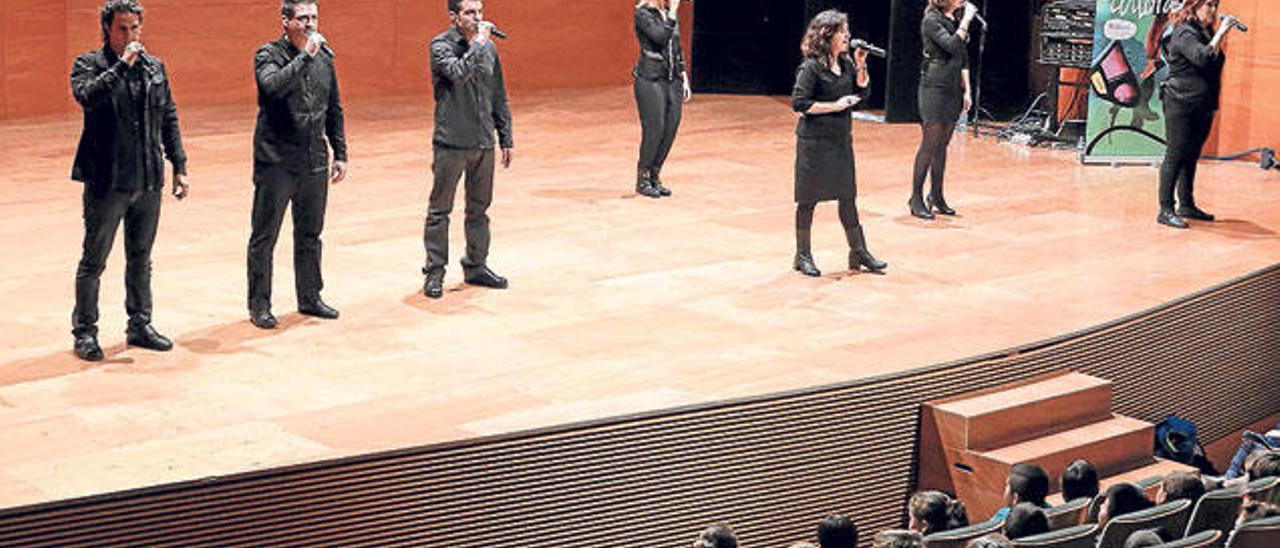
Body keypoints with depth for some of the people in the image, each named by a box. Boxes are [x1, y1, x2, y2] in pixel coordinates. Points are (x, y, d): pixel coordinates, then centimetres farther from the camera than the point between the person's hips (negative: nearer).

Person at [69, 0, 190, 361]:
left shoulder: (155, 67, 11)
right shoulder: (89, 64, -3)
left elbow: (169, 120, 15)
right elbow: (87, 96, -25)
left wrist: (179, 166, 11)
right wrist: (123, 64, -23)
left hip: (148, 181, 5)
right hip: (106, 182, -5)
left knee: (141, 259, 14)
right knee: (94, 260, 3)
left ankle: (140, 325, 25)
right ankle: (84, 332, 12)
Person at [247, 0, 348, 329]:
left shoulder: (324, 56, 9)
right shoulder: (269, 55, -7)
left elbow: (334, 110, 15)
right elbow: (275, 86, -29)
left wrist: (340, 154, 13)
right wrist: (305, 56, -27)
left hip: (315, 163, 5)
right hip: (276, 162, -5)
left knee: (310, 235, 15)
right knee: (264, 237, 3)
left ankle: (309, 298, 27)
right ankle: (259, 305, 13)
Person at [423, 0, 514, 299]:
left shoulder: (489, 47, 9)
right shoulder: (441, 46, -7)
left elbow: (499, 97, 14)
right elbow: (459, 73, -27)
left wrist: (506, 139, 12)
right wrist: (479, 42, -21)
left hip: (483, 143, 5)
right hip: (451, 143, -5)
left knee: (479, 208, 14)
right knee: (439, 210, 2)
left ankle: (476, 265, 26)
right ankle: (435, 271, 11)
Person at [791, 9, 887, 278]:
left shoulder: (846, 63, 7)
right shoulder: (812, 67, -14)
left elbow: (863, 92, 10)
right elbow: (798, 103, -18)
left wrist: (860, 66, -5)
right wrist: (835, 106, -18)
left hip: (841, 139, 7)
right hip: (814, 141, -7)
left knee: (848, 196, 11)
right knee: (809, 198, 2)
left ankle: (858, 252, 20)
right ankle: (802, 256, 13)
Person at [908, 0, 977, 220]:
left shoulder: (957, 20, 12)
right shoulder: (931, 20, -9)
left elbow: (963, 58, 16)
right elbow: (951, 46, -23)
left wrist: (966, 90, 13)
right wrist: (966, 20, -18)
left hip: (954, 89, 7)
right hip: (934, 87, -7)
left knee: (942, 144, 10)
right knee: (929, 144, -6)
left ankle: (936, 196, 17)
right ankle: (916, 198, 0)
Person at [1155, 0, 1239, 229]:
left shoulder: (1207, 32, 14)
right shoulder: (1184, 33, -12)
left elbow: (1215, 62, 17)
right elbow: (1204, 58, -26)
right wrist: (1221, 32, -23)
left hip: (1202, 107, 9)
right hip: (1181, 105, -9)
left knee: (1191, 157, 14)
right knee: (1175, 156, -7)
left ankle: (1186, 204, 23)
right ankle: (1166, 210, -5)